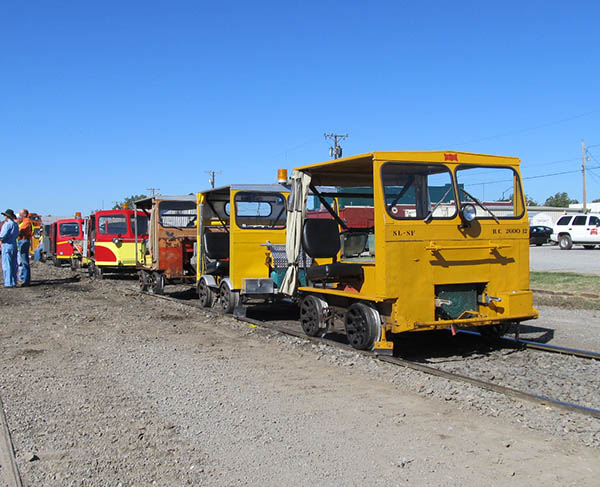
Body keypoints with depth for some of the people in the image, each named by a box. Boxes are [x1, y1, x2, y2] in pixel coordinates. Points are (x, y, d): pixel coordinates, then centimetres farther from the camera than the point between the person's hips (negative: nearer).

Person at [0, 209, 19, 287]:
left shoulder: (7, 224, -13)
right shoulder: (15, 224, 13)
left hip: (7, 246, -8)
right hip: (14, 245, 8)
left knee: (6, 265, -5)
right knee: (13, 265, 11)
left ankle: (9, 283, -6)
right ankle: (14, 282, 13)